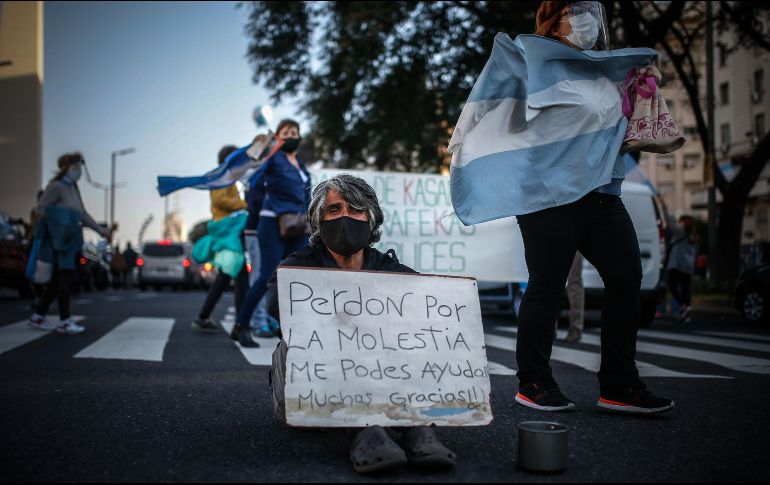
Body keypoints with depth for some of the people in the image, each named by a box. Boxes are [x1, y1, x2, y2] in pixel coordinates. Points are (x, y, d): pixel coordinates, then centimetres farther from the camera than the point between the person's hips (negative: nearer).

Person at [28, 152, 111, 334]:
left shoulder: (73, 188, 17)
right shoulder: (56, 186, -8)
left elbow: (82, 214, 19)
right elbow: (41, 208, -12)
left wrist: (100, 229, 15)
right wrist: (59, 221, -21)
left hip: (70, 241, 9)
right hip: (60, 239, -9)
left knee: (58, 279, 11)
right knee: (66, 277, -9)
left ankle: (38, 317, 18)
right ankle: (64, 321, -6)